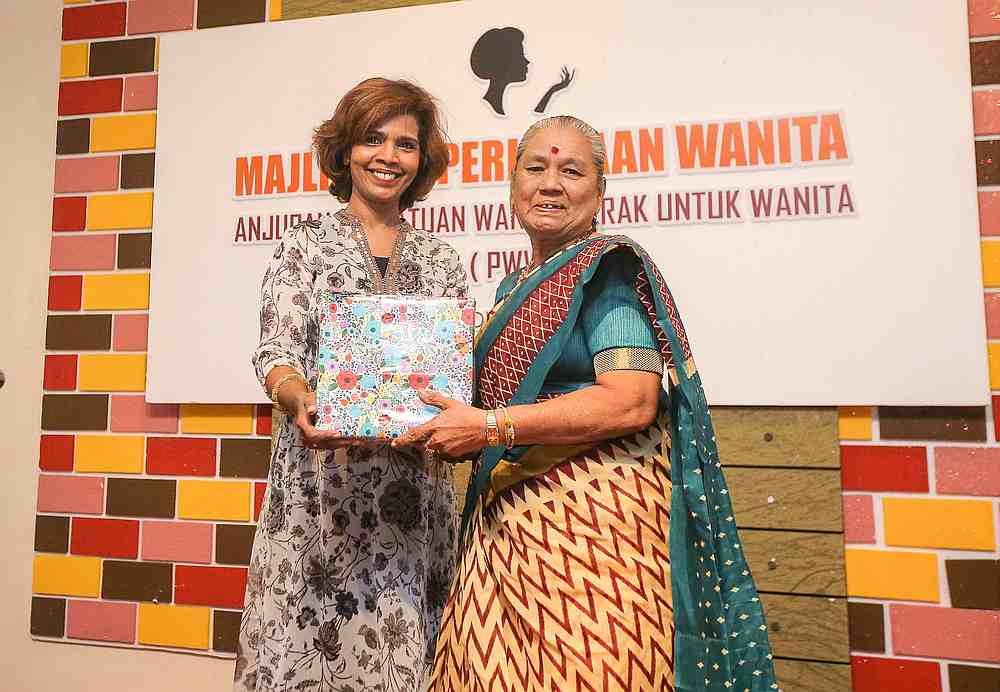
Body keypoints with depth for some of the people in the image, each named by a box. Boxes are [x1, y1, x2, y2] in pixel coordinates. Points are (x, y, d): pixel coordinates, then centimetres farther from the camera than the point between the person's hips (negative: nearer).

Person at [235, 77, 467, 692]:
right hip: (320, 471, -1)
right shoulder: (307, 245, 6)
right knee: (305, 640, 1)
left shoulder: (442, 260, 12)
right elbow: (277, 353, -2)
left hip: (416, 479, 2)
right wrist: (301, 398, -23)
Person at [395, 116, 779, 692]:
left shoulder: (607, 267, -8)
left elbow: (631, 402, -20)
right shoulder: (515, 286, 17)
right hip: (509, 515, 8)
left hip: (592, 513, -7)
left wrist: (489, 427, -18)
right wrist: (459, 426, 5)